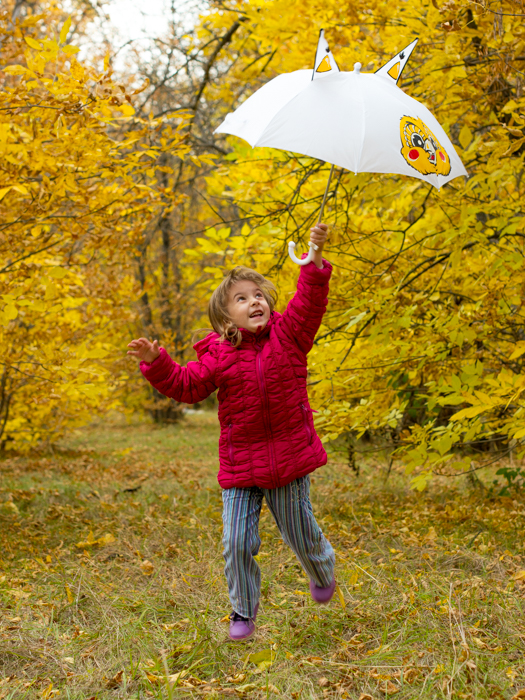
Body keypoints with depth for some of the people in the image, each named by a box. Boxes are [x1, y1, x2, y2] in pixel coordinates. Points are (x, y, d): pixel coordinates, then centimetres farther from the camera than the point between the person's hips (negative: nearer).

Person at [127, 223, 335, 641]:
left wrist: (316, 262, -29)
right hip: (241, 465, 0)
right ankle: (244, 611, 22)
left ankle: (323, 571, 50)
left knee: (301, 535, 15)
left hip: (289, 458, 0)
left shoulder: (288, 336, -3)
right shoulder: (219, 356, -3)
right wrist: (157, 363, -18)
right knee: (238, 543, -1)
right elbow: (187, 386, -4)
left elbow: (309, 303, -15)